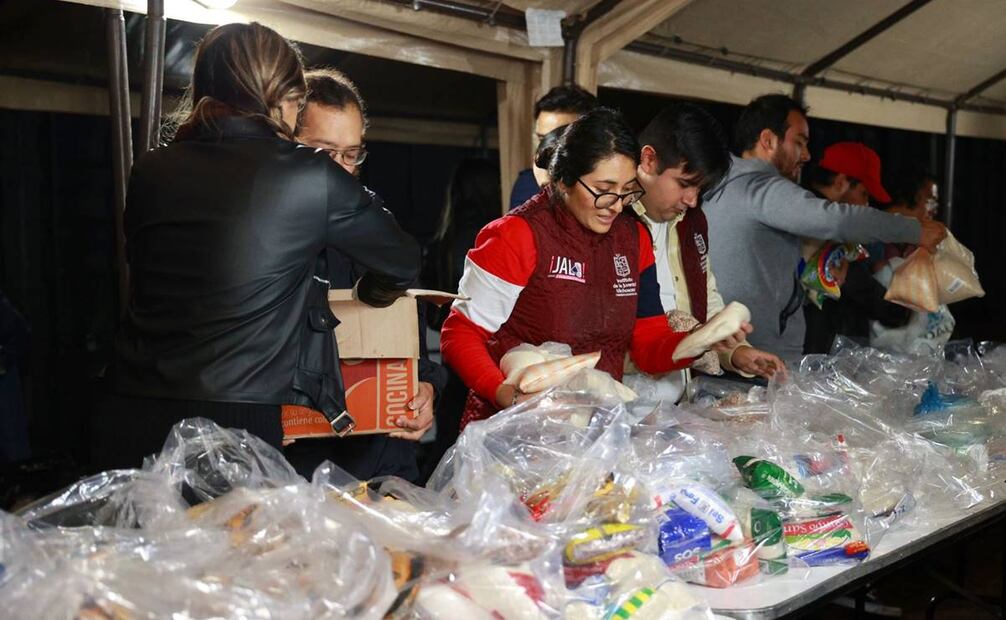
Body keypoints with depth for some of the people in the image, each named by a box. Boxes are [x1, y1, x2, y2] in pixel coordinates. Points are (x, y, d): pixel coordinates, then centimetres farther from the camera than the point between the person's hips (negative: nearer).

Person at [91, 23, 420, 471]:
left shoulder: (149, 172, 6)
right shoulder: (311, 177, -5)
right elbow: (402, 262, 7)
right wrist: (369, 292, 31)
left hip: (129, 418, 4)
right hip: (235, 428, -4)